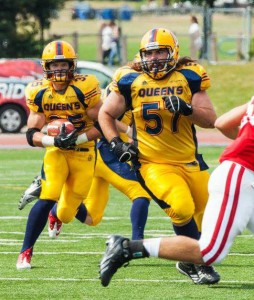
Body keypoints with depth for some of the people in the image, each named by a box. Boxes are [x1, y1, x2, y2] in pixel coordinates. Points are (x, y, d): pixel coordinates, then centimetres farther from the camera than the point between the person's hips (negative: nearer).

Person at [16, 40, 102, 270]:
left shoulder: (85, 87, -17)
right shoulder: (38, 92, -8)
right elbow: (32, 135, -10)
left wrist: (77, 139, -27)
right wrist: (54, 140, -29)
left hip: (83, 154, -1)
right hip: (55, 152, 1)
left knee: (66, 214, 4)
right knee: (47, 199, -22)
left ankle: (58, 214, 45)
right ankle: (26, 252, -12)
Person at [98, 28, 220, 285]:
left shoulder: (188, 78, -2)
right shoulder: (130, 82, -2)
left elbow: (210, 119, -5)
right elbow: (105, 114, 11)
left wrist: (187, 108, -24)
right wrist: (116, 143, -3)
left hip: (189, 162, 3)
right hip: (153, 165, -3)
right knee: (182, 209, -24)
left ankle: (189, 262, 33)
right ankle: (199, 264, -4)